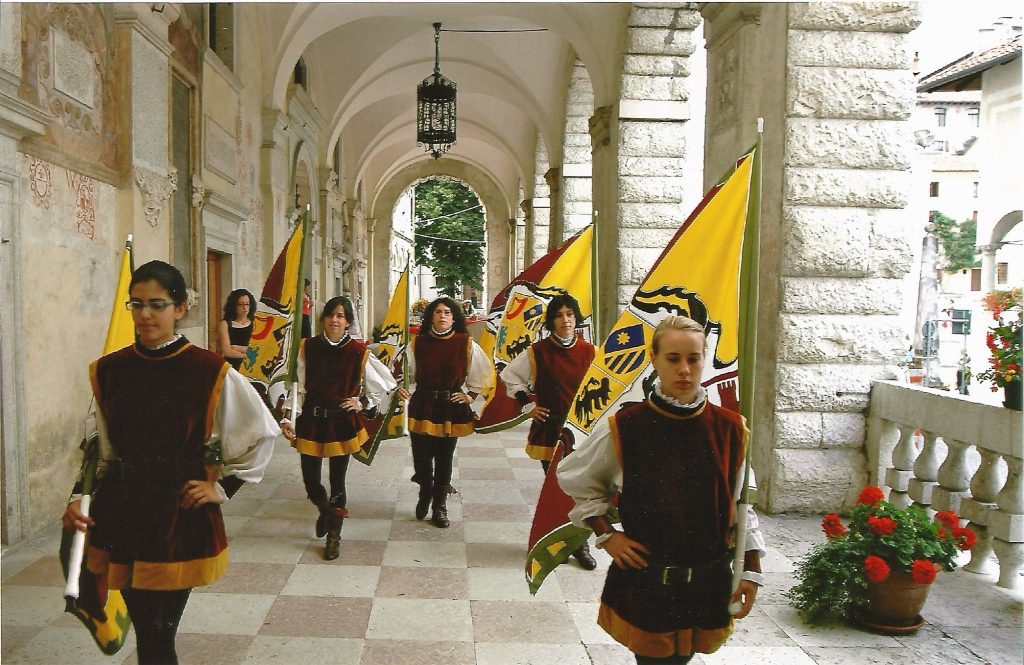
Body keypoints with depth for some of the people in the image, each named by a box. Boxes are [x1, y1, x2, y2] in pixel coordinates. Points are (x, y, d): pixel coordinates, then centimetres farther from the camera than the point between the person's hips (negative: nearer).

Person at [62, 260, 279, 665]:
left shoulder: (211, 373, -9)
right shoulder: (108, 372, 3)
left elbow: (262, 434, 0)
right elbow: (100, 450, 12)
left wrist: (223, 487, -2)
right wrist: (80, 497, -1)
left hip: (181, 518, -3)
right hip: (122, 515, 3)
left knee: (158, 632, 0)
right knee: (147, 628, 11)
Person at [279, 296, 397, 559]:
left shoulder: (359, 352, -5)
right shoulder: (308, 347, -1)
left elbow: (384, 385, 6)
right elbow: (298, 386, 0)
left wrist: (362, 403, -3)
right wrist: (288, 418, -7)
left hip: (343, 424, -1)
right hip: (311, 421, 1)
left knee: (337, 482, 5)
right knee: (310, 480, 5)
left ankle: (334, 536, 24)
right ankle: (325, 511, 40)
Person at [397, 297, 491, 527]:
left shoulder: (466, 344, -3)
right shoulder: (418, 343, -3)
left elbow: (482, 373, 9)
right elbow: (407, 373, 6)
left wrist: (470, 395, 3)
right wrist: (403, 389, -11)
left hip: (452, 408, 0)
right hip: (422, 406, 0)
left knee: (445, 458, 7)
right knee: (421, 456, 2)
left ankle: (439, 506, 24)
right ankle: (425, 492, 34)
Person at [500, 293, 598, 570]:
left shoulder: (589, 351, 2)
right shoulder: (538, 351, -2)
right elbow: (509, 376, 9)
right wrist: (528, 405, 4)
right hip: (549, 429, -1)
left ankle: (579, 544, 14)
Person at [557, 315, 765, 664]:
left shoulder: (731, 429, -2)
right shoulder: (622, 428, -9)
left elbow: (741, 505, 8)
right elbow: (574, 478, 6)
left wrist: (752, 570, 6)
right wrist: (606, 535, 0)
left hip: (709, 583, 2)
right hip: (643, 580, -2)